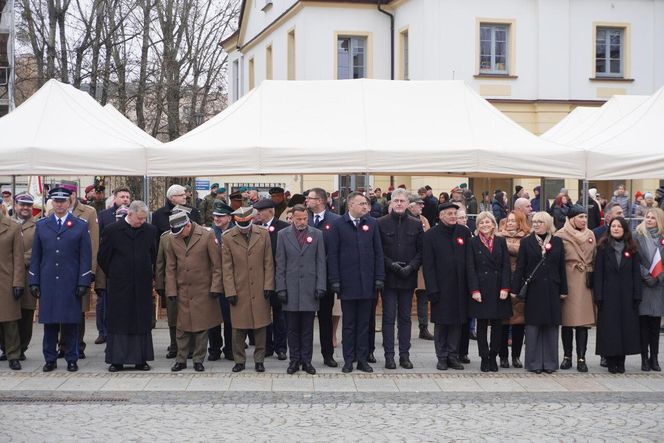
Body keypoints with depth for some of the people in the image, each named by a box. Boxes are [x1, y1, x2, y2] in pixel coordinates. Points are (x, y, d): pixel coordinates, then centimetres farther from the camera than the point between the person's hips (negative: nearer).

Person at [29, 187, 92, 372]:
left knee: (71, 323, 1)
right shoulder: (41, 225, 11)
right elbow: (35, 257, 11)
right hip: (48, 283, 2)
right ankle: (50, 359, 12)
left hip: (71, 284, -2)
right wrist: (34, 282, 4)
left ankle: (71, 359, 10)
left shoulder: (80, 226, 5)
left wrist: (84, 283, -5)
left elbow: (85, 257, 2)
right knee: (49, 322, 3)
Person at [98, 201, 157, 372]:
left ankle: (141, 359, 10)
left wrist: (148, 274, 12)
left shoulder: (150, 230, 4)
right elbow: (103, 257, 1)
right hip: (119, 285, -2)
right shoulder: (112, 230, -5)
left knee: (142, 322, 5)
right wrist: (113, 275, 5)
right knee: (118, 322, 2)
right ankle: (116, 360, 7)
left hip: (142, 285, 3)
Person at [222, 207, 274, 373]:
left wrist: (268, 286, -2)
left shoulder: (263, 234, 1)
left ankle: (259, 360, 16)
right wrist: (230, 291, -5)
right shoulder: (228, 238, -2)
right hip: (239, 290, -1)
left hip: (260, 289, 1)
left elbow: (268, 263, 4)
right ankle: (239, 360, 15)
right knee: (238, 327, 3)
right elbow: (227, 267, -1)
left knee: (260, 326, 5)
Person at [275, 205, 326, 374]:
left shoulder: (317, 234, 5)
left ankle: (306, 360, 12)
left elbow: (321, 262, 4)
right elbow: (280, 264, 3)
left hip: (310, 288, 0)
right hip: (290, 289, 0)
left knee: (307, 329, 4)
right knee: (292, 328, 5)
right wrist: (280, 288, -3)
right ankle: (294, 360, 14)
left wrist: (321, 286, -3)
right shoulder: (283, 235, 4)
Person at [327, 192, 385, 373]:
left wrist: (379, 277, 0)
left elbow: (378, 252, 6)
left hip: (367, 282, 2)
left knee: (364, 323, 7)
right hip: (347, 282, -2)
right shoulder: (338, 225, -2)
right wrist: (335, 280, -8)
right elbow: (332, 254, -2)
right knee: (349, 323, 6)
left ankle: (363, 359, 14)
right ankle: (348, 359, 12)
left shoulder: (372, 223, 5)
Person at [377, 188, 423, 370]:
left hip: (408, 278, 2)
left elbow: (421, 251, 4)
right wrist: (391, 264, -13)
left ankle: (404, 355, 13)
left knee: (405, 318, 8)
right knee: (389, 317, 1)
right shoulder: (381, 223, 0)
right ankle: (389, 355, 5)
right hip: (388, 278, -2)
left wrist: (411, 267, -10)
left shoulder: (416, 224, 5)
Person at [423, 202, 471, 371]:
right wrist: (432, 289, -12)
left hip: (459, 287, 3)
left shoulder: (464, 232, 6)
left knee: (457, 322, 7)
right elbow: (428, 265, -5)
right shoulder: (431, 235, -3)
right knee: (441, 323, 4)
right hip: (441, 287, -3)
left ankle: (453, 356, 16)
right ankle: (442, 357, 13)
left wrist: (470, 285, 1)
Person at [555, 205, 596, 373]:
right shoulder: (561, 235, -3)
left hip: (585, 282, 3)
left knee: (583, 320, 0)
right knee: (567, 320, 3)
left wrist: (592, 277, 5)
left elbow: (594, 258, 15)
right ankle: (567, 357, 12)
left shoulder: (590, 235, 10)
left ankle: (581, 358, 2)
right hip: (568, 281, -3)